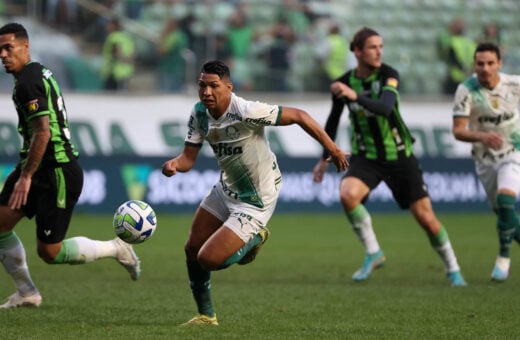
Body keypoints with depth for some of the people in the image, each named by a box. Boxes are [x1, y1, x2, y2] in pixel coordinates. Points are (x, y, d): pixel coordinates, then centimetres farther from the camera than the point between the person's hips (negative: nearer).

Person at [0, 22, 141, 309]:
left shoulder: (28, 82, -18)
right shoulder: (39, 73, 13)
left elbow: (42, 132, -25)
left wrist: (26, 177, -22)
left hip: (58, 173, -10)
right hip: (42, 169, 10)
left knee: (49, 252, -5)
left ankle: (116, 249, 12)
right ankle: (26, 293, 15)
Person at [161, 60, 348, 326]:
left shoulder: (247, 112, -31)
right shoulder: (199, 113, -9)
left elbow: (298, 116, -25)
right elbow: (189, 157, -5)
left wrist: (331, 149, -22)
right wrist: (174, 165, -30)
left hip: (254, 202, -8)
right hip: (227, 188, 8)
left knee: (208, 259, -11)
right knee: (193, 249, 12)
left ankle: (254, 239, 18)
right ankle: (206, 315, 32)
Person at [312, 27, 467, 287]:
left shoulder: (388, 75, -13)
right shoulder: (344, 83, -6)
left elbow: (385, 107, -32)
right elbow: (333, 120, 11)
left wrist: (355, 96, -47)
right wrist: (325, 159, 17)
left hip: (399, 155, -1)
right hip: (366, 156, 1)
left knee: (425, 216, -2)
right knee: (347, 194, -30)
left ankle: (452, 269, 19)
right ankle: (373, 254, -11)